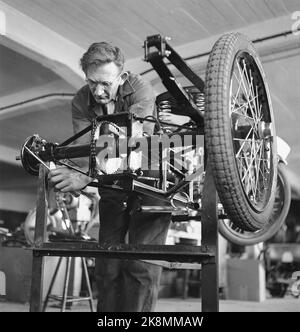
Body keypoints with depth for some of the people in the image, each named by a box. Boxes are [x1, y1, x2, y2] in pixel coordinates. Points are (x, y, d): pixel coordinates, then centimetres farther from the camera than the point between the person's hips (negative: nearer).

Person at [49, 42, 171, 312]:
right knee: (107, 267, 6)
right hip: (112, 188, 4)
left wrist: (86, 176, -50)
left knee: (141, 265, -11)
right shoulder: (81, 102, -9)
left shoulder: (140, 90, -23)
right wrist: (70, 175, -43)